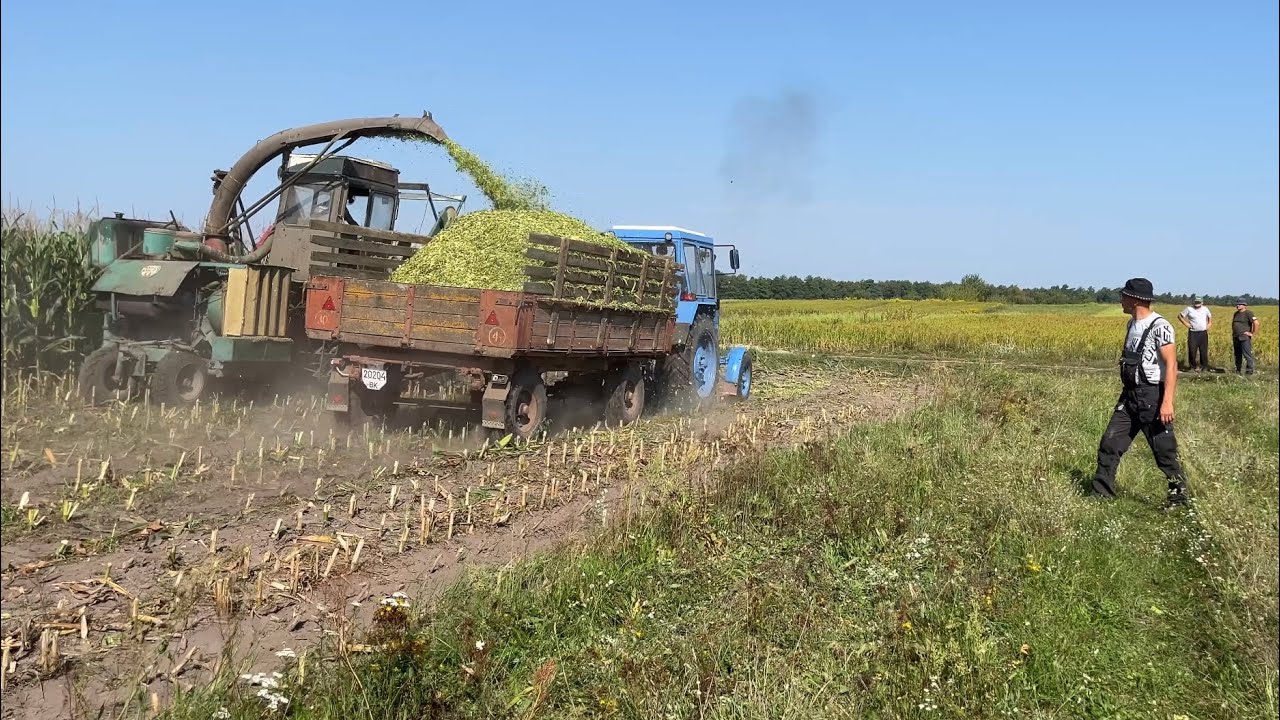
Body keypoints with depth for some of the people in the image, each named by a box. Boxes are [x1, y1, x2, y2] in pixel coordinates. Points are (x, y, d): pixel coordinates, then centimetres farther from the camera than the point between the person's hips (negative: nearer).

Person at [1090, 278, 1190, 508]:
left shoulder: (1159, 326, -16)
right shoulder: (1133, 324, 12)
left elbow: (1171, 365, -21)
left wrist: (1167, 401, -28)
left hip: (1152, 396, -8)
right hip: (1130, 394, 8)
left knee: (1164, 449, 2)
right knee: (1109, 443, 6)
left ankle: (1180, 494, 21)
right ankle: (1101, 495, 13)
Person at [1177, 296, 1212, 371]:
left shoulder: (1205, 309, 9)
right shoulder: (1189, 309, -1)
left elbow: (1210, 316, 27)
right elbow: (1180, 315, 4)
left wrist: (1210, 323, 12)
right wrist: (1185, 323, -5)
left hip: (1203, 333, 2)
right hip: (1193, 333, -2)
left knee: (1204, 351, 3)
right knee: (1192, 350, -3)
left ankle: (1204, 366, 13)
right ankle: (1193, 366, 8)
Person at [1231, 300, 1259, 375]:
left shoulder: (1248, 313, -9)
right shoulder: (1236, 314, 16)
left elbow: (1256, 323, -19)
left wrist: (1253, 333, -15)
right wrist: (1233, 335, 18)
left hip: (1245, 338, -8)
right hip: (1236, 338, 8)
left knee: (1247, 355, -8)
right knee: (1237, 355, 12)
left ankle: (1249, 371, -5)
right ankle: (1237, 370, 18)